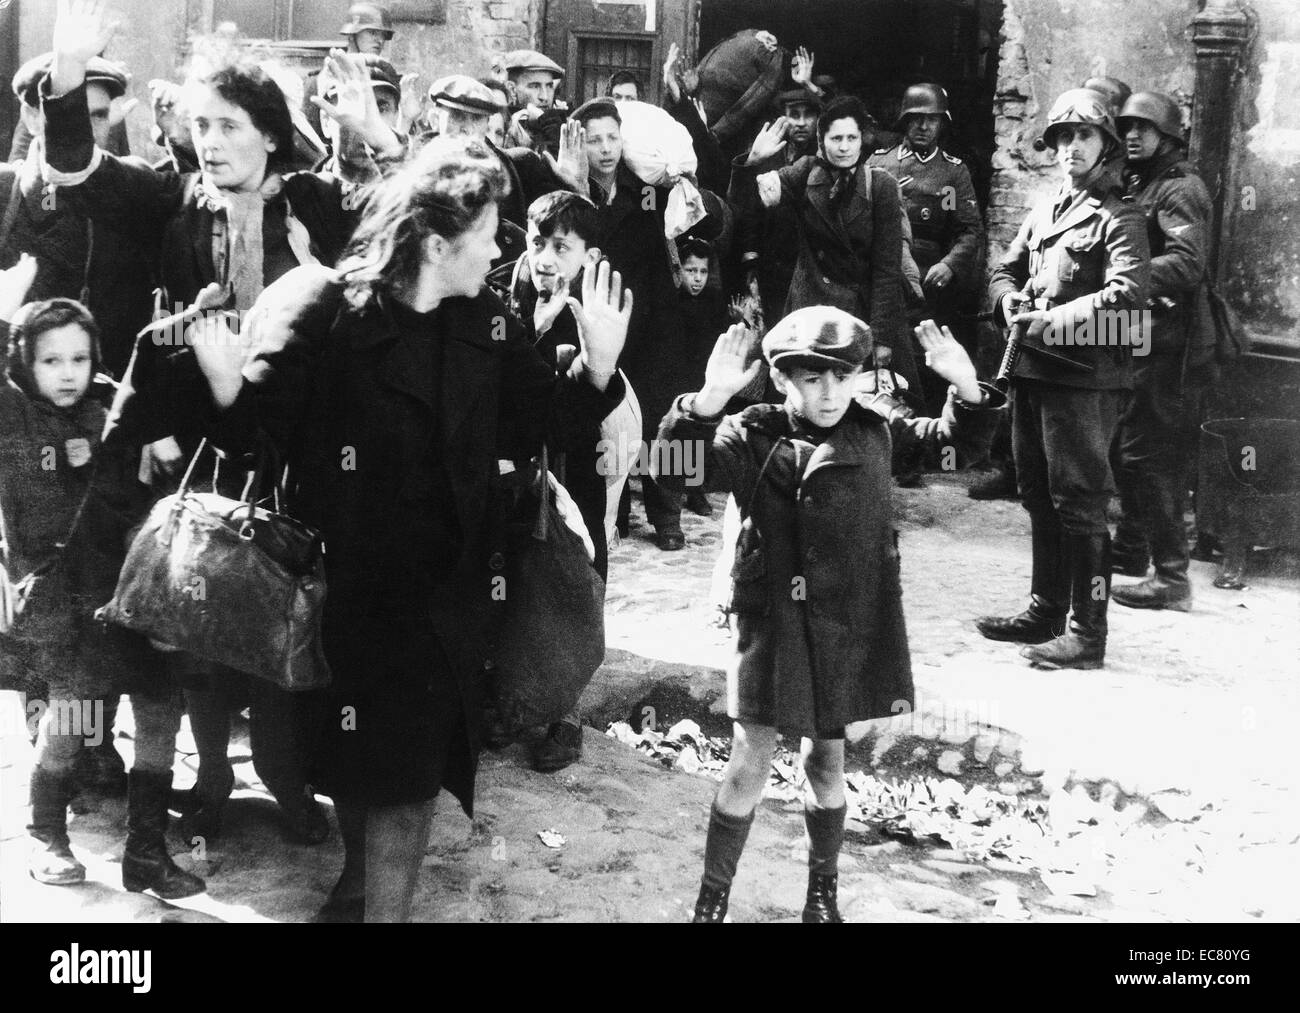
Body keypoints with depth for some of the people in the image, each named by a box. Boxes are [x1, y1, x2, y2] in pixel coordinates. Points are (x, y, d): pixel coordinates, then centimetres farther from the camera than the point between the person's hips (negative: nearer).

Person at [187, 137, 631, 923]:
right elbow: (258, 418, -16)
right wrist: (224, 379, -37)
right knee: (356, 751, 10)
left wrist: (598, 366, -7)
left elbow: (536, 425, 7)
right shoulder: (330, 313, -12)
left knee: (412, 765, 7)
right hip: (351, 579, -3)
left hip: (449, 585, 3)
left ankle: (382, 898, 24)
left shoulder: (487, 327, 2)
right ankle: (363, 879, 35)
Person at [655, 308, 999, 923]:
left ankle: (823, 894, 34)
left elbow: (948, 438, 13)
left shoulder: (875, 427, 0)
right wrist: (707, 404, -43)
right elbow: (678, 472, -27)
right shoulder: (754, 439, -13)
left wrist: (966, 388, -8)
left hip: (851, 627, 3)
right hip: (776, 623, -3)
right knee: (750, 761, 0)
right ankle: (712, 899, 17)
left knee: (827, 759, 16)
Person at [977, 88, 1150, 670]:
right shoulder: (1043, 212, 19)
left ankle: (1088, 634, -3)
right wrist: (1009, 298, -1)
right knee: (1039, 497, 16)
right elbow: (1005, 269, 22)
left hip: (1084, 376, -8)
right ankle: (1046, 612, 28)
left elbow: (1126, 294, -18)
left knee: (1079, 503, -7)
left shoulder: (1118, 217, -5)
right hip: (1031, 370, 8)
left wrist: (1055, 320, -23)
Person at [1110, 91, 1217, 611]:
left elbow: (1186, 266, -25)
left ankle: (1171, 578, -5)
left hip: (1171, 341, -10)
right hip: (1144, 337, 10)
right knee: (1128, 446, 19)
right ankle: (1131, 549, 34)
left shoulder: (1180, 189, -11)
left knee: (1149, 456, -9)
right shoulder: (1138, 184, 18)